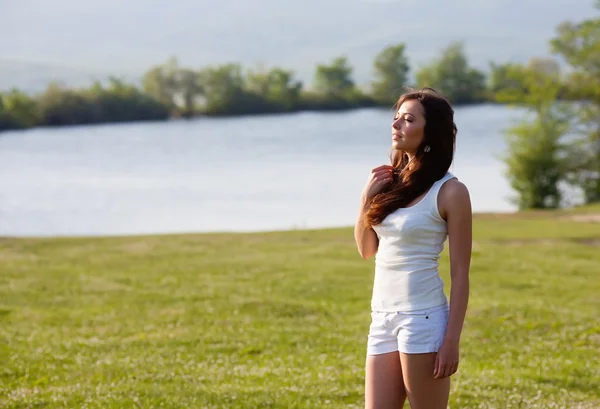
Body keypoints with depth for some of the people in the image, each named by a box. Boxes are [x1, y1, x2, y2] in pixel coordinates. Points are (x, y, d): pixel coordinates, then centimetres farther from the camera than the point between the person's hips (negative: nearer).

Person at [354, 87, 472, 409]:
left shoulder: (449, 192, -8)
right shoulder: (390, 182, 10)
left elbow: (460, 275, -8)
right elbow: (366, 250, 15)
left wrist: (452, 341, -13)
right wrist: (367, 199, 0)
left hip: (423, 319, -6)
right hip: (382, 318, 6)